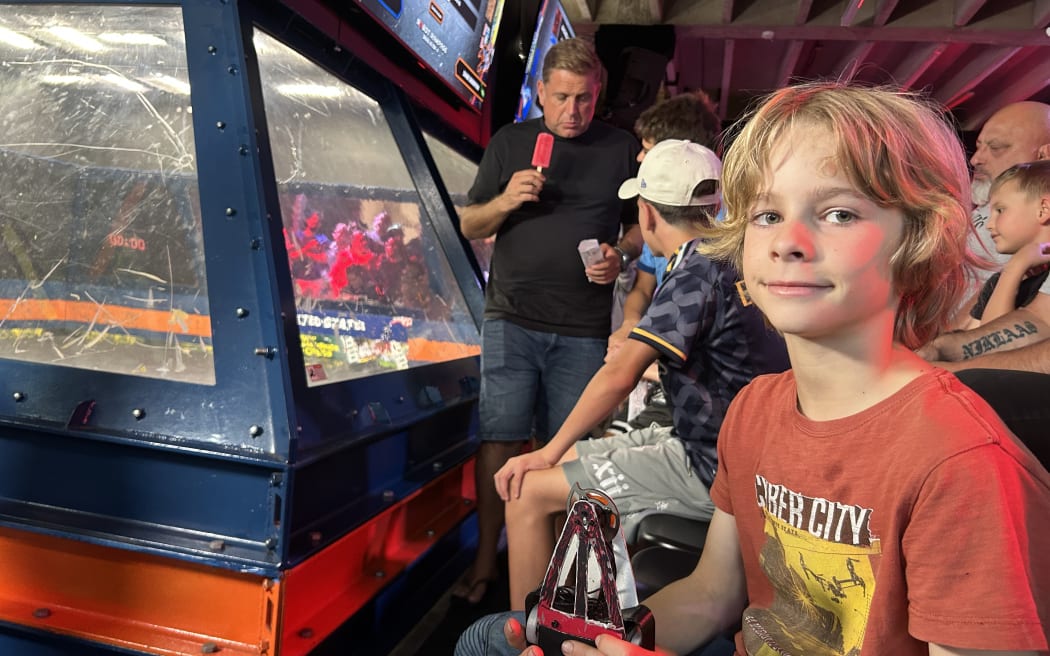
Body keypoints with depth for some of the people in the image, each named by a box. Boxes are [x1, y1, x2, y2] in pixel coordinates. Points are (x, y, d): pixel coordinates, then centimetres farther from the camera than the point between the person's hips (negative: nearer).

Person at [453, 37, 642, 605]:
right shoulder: (509, 142, 9)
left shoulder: (622, 150, 8)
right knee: (499, 438, 0)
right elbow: (469, 225, 10)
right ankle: (485, 561, 13)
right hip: (512, 321, 0)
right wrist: (506, 201, -10)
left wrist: (620, 254, -7)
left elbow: (644, 227, 14)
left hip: (584, 331, 0)